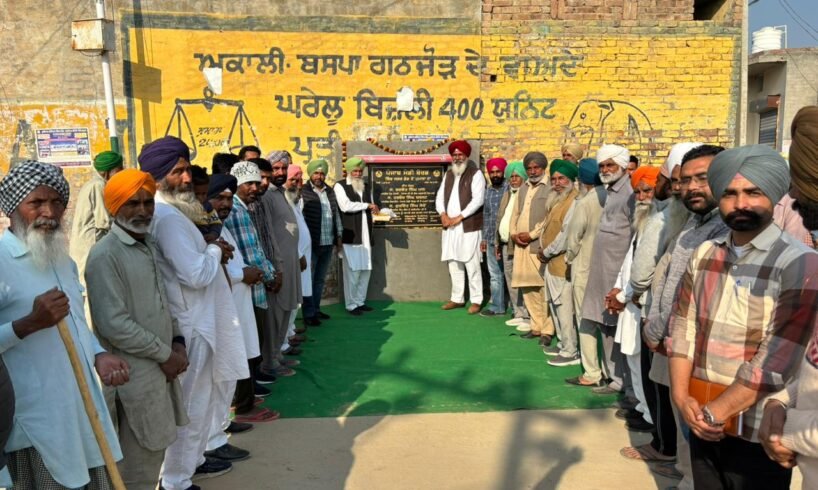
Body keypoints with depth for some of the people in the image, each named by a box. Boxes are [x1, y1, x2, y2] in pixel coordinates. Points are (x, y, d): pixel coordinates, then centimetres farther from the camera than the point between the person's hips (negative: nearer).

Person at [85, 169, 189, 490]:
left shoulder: (149, 246, 10)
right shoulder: (105, 255, -16)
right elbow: (114, 325, -21)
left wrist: (177, 341, 2)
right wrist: (165, 354, -14)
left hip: (159, 366, 8)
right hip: (134, 373, -8)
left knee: (152, 451, 18)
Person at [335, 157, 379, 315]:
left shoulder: (367, 187, 18)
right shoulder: (340, 186, -3)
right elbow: (345, 206, -18)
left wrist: (376, 210, 2)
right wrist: (367, 205, -10)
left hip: (365, 235, 6)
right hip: (350, 235, -6)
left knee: (366, 269, 8)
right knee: (352, 270, -5)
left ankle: (360, 301, 21)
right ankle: (351, 305, 5)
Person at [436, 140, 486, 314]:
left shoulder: (476, 174, -4)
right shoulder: (448, 175, 16)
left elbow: (478, 200, -14)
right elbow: (440, 197, 13)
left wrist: (459, 217, -15)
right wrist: (443, 214, -6)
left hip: (469, 227, -6)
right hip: (449, 228, 6)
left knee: (472, 265, -4)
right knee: (453, 264, 11)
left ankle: (476, 300, 4)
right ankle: (457, 298, 20)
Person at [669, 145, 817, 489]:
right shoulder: (704, 255, 5)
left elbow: (777, 362, -19)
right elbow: (682, 329, 3)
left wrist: (714, 412, -15)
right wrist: (681, 398, -9)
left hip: (756, 432, -5)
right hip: (702, 422, 5)